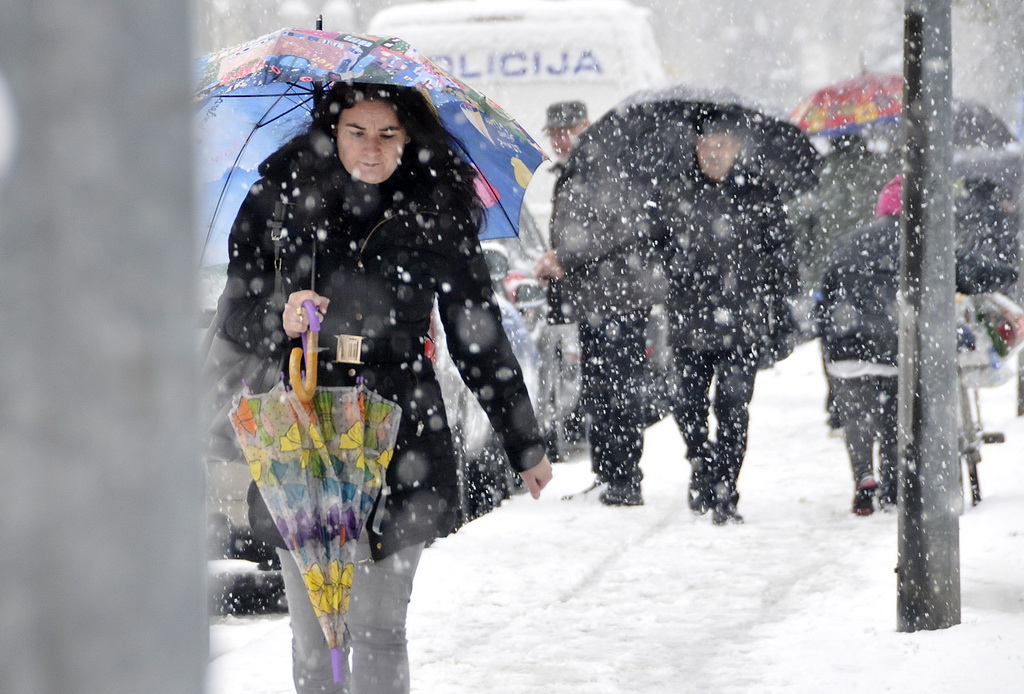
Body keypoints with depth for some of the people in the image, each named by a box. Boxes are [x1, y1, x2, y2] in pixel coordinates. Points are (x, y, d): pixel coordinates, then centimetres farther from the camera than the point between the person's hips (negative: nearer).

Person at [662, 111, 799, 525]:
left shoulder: (760, 196, 2)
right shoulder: (678, 193, 8)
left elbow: (782, 258, 6)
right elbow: (661, 252, 16)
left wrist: (781, 319, 2)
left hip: (743, 323, -2)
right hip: (689, 320, 2)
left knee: (733, 409, -7)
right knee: (689, 406, 5)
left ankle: (725, 495, -1)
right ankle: (701, 466, 31)